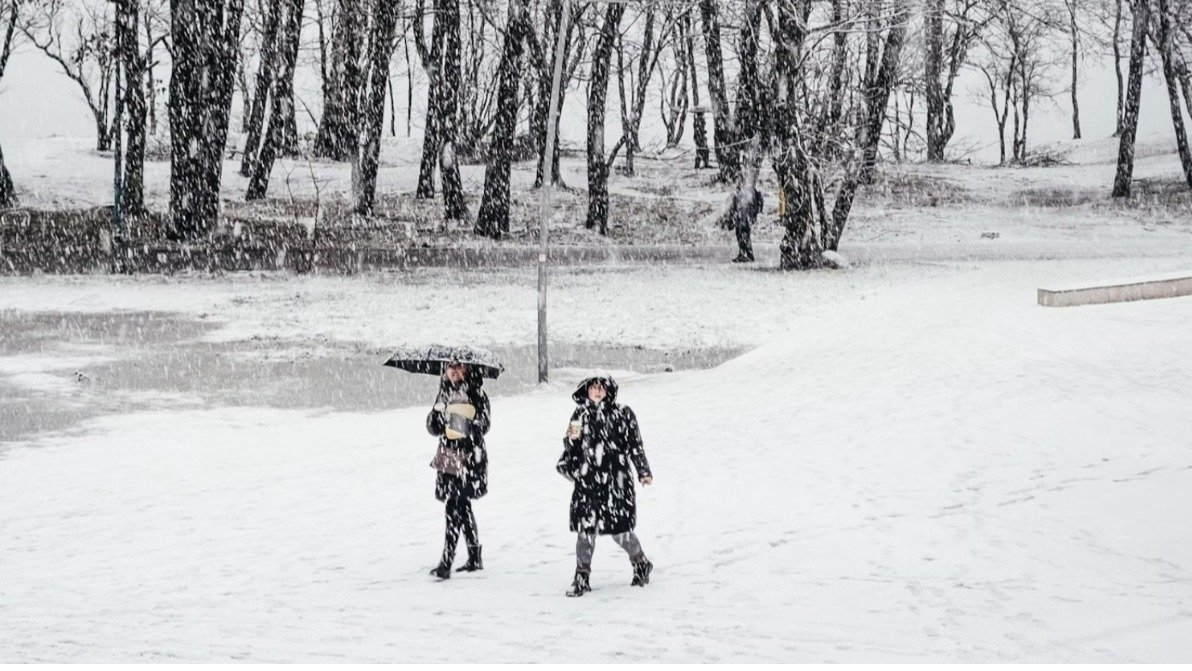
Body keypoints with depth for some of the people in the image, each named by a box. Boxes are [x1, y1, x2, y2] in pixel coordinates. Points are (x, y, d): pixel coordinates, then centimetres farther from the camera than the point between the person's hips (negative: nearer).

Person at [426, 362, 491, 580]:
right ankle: (475, 558, 23)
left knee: (454, 508, -13)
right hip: (448, 457, 7)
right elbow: (433, 428, 9)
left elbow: (482, 426, -13)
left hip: (468, 458, -7)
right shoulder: (445, 393, 12)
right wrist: (437, 414, -10)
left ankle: (446, 563, -14)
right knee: (462, 508, 13)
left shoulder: (475, 393, -6)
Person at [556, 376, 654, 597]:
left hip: (616, 481, -2)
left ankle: (641, 564, 28)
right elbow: (571, 450, 13)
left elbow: (635, 445, 7)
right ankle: (582, 577, 8)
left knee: (620, 529, 1)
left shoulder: (622, 414, 1)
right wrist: (572, 438, -8)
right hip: (588, 481, 2)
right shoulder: (580, 415, 8)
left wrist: (644, 471, 8)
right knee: (585, 529, -3)